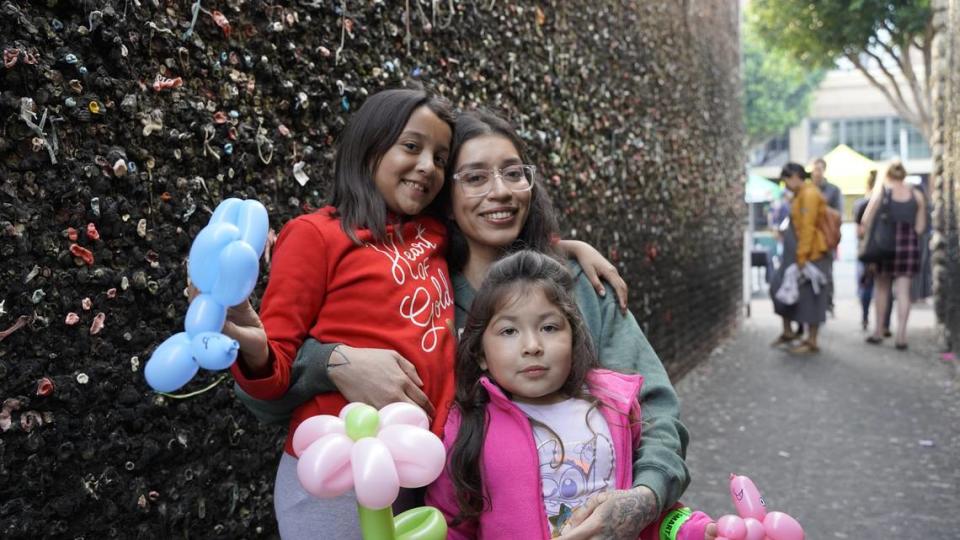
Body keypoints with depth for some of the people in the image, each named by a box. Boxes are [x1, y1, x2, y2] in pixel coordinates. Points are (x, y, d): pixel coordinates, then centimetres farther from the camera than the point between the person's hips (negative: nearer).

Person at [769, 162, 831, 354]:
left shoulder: (809, 194, -15)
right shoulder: (800, 194, 15)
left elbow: (808, 228, -20)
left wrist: (802, 257, -22)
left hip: (810, 254, -10)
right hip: (795, 253, 10)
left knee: (809, 296, -3)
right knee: (781, 288, 12)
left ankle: (812, 341, 5)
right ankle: (788, 332, 23)